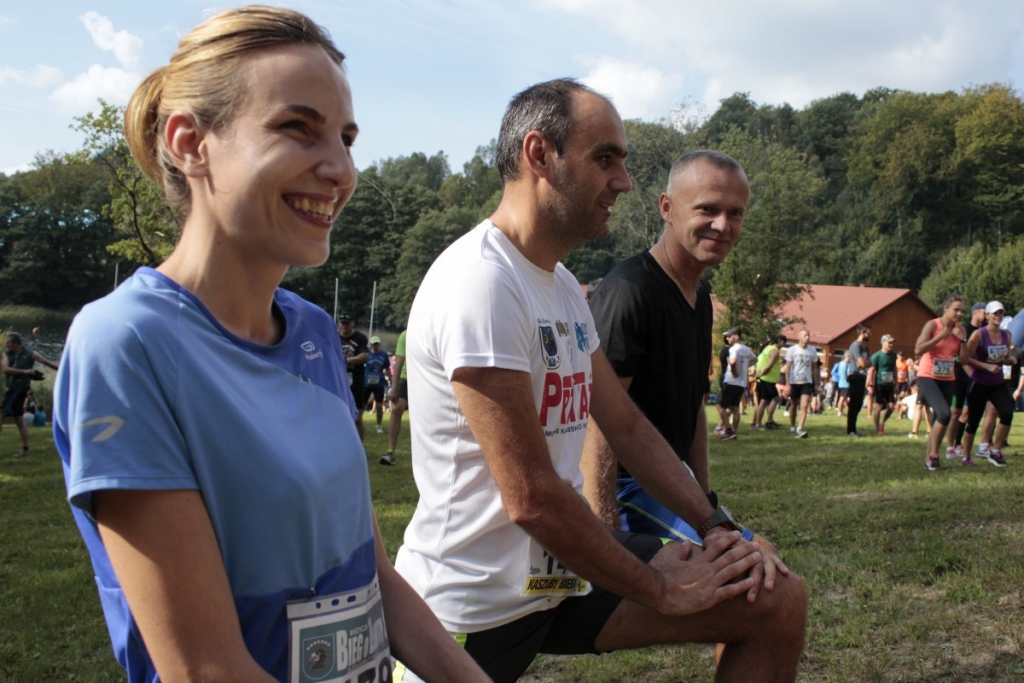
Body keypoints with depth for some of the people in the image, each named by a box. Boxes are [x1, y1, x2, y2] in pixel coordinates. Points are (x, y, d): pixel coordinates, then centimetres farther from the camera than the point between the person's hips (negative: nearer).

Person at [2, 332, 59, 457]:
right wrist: (24, 371, -20)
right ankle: (25, 449, 16)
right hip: (10, 389, 6)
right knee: (19, 420, 10)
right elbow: (5, 368, -11)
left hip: (20, 389, -6)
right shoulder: (6, 354, 6)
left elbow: (48, 363, -6)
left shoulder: (30, 354, -5)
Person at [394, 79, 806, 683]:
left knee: (779, 602, 3)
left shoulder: (563, 285, 10)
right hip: (478, 602, -8)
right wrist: (660, 591, -12)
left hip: (561, 563, 8)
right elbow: (532, 498, -23)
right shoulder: (481, 281, -21)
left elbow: (628, 426, 13)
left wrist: (721, 528, 3)